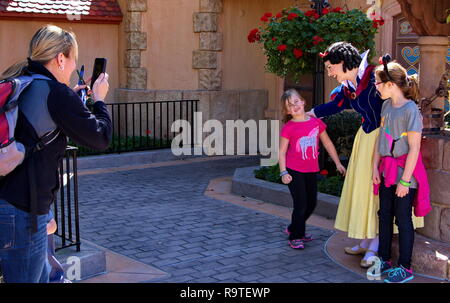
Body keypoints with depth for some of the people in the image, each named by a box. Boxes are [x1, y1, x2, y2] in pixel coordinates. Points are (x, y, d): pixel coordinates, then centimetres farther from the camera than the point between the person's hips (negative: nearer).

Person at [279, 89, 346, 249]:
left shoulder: (316, 122, 2)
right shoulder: (288, 127, -8)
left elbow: (328, 144, 11)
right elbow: (282, 152, -5)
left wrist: (338, 163, 13)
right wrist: (283, 172, -13)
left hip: (311, 171, 5)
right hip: (294, 171, -5)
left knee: (311, 203, 14)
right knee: (300, 204, -4)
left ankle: (293, 228, 35)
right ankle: (295, 237, 11)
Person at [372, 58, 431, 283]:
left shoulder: (411, 110, -17)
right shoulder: (387, 106, 5)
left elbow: (414, 148, -18)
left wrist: (405, 180, -18)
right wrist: (375, 167, 8)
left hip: (405, 171, -7)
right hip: (387, 170, 7)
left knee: (403, 218, 1)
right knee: (384, 215, 14)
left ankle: (405, 267, 13)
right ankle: (384, 260, 27)